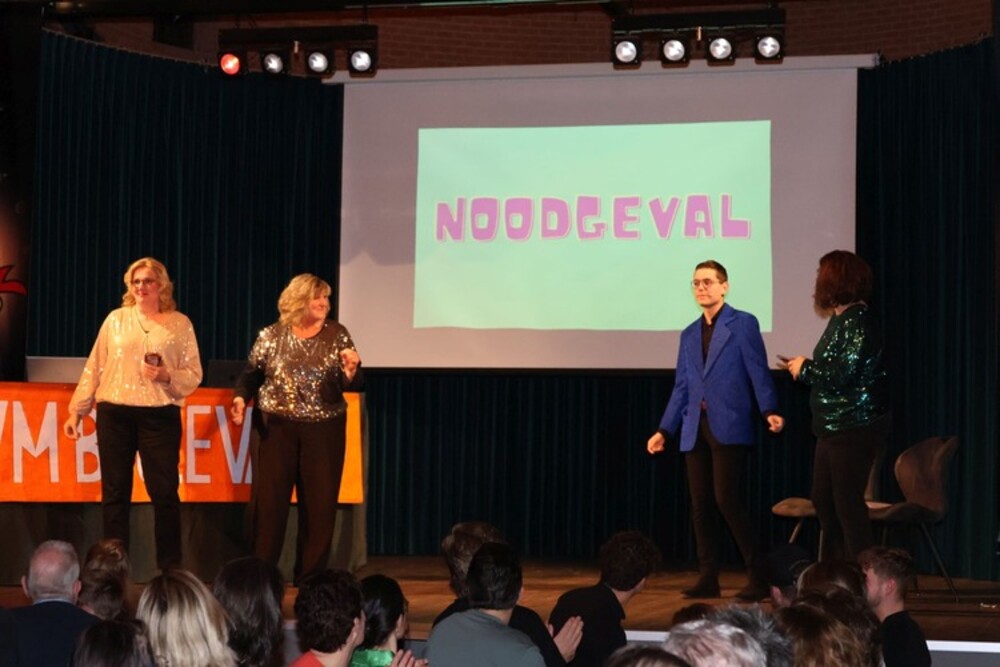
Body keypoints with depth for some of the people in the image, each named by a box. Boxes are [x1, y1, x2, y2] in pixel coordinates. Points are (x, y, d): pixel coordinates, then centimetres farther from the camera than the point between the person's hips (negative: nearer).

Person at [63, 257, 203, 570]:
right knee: (114, 493, 4)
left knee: (164, 493, -3)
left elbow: (194, 375, 4)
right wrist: (76, 411, 8)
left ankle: (170, 570, 5)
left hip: (160, 415, -1)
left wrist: (167, 375, -15)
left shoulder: (180, 324, 5)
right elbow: (94, 368, 10)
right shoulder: (116, 319, 9)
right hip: (114, 414, 2)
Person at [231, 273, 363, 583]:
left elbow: (353, 385, 2)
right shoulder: (272, 335, 1)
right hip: (277, 427, -1)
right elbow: (252, 374, 9)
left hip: (324, 430, 1)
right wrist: (241, 397, -9)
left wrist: (351, 370, -20)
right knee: (269, 500, -1)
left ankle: (310, 577, 14)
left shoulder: (337, 335, 3)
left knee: (320, 503, 4)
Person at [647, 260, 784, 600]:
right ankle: (707, 578, 10)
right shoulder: (689, 335, 19)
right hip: (695, 429, 6)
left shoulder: (743, 324, 1)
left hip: (729, 427, -6)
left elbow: (759, 373, -6)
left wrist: (769, 411, -21)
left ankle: (758, 576, -7)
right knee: (700, 504, 4)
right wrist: (664, 430, 14)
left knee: (726, 498, -14)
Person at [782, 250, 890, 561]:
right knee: (823, 500, 15)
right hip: (834, 427, 10)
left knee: (847, 502, -6)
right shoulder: (841, 319, 12)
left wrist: (805, 368, -9)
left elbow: (843, 374, -23)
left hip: (855, 428, -10)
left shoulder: (857, 321, -17)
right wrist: (805, 368, 5)